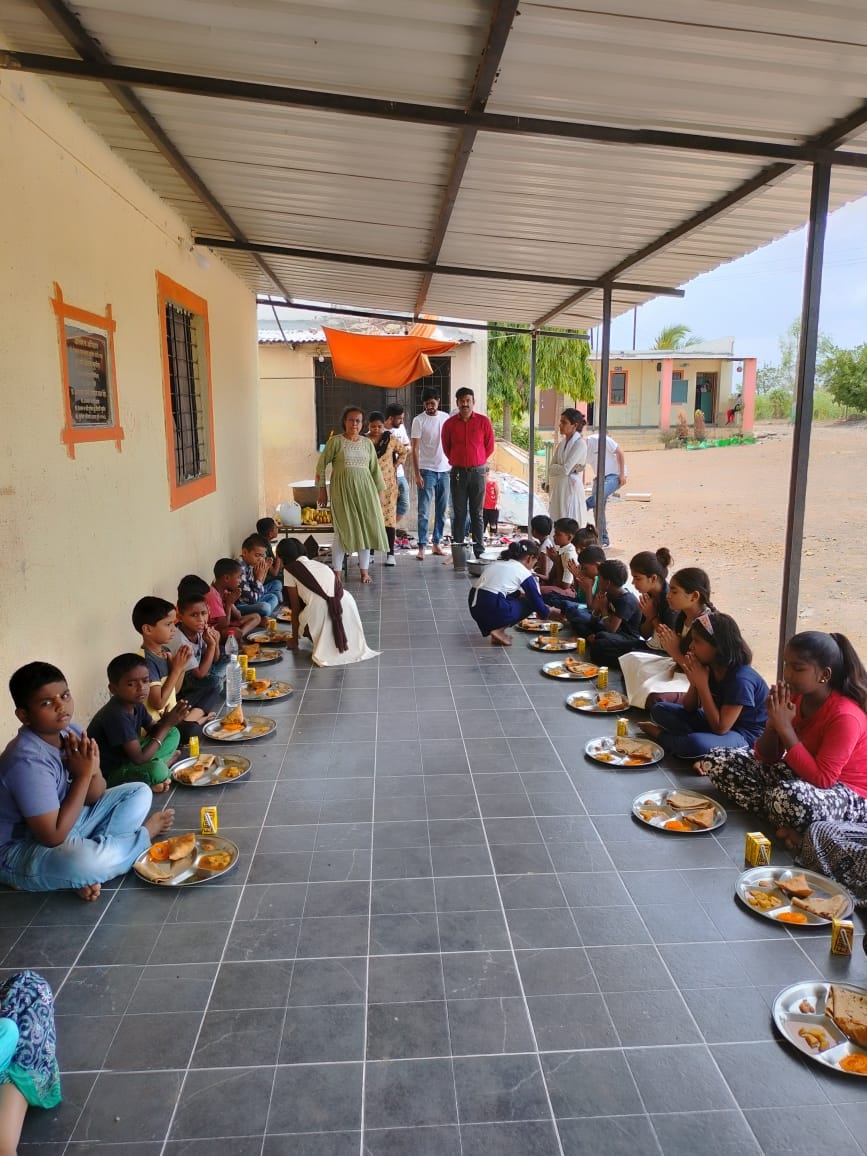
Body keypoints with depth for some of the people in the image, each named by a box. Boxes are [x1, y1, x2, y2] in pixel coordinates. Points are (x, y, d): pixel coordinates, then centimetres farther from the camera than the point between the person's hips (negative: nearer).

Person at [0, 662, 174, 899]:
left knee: (139, 793, 6)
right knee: (84, 861, -38)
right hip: (20, 851, -8)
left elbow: (93, 798, 3)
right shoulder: (28, 762, -30)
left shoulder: (70, 732, -6)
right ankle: (144, 834, -4)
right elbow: (53, 837, -29)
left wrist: (93, 770, -20)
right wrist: (83, 775, -24)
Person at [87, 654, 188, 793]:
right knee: (157, 769, -35)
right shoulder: (117, 715, -29)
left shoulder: (136, 704, -3)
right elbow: (139, 758, -28)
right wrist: (166, 725, -22)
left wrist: (169, 721, -14)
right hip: (107, 776, -9)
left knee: (173, 734, 6)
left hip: (126, 759, 9)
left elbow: (153, 730, 10)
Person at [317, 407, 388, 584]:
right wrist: (322, 489, -3)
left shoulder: (367, 443, 9)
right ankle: (337, 572, 6)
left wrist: (378, 490, 10)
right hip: (342, 490, -4)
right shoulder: (335, 441, -2)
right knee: (342, 530, -5)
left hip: (364, 489, 4)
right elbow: (321, 465, 0)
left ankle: (364, 570, 14)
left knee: (366, 529, 3)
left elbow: (375, 468, 13)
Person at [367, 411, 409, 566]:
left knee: (389, 516, -2)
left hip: (387, 483, -1)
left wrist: (396, 465, 3)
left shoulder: (391, 439, 0)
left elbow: (404, 451, 14)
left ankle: (390, 553, 1)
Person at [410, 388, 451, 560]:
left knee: (441, 510, 9)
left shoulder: (446, 418, 7)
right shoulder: (419, 420, -5)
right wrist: (417, 474, -13)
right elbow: (415, 449, -7)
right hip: (427, 470, -4)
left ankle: (437, 543, 18)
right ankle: (422, 546, -4)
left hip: (444, 470, 4)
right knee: (424, 511, -6)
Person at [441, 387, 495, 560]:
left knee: (477, 513, 4)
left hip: (477, 472, -1)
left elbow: (490, 446, 8)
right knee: (459, 513, 3)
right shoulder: (449, 424, 3)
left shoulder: (484, 421, 0)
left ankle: (479, 551, 6)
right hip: (457, 473, 1)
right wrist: (457, 462, 13)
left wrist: (477, 461, 10)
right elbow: (446, 448, 13)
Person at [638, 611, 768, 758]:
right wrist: (694, 682, -18)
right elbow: (689, 708, 4)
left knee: (697, 743, -37)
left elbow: (721, 728, -27)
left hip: (744, 735, -8)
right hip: (716, 722, 8)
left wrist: (702, 684, -27)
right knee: (660, 710, 3)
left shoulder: (741, 678, -27)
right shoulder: (707, 666, -4)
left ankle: (660, 735, -8)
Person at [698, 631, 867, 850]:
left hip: (848, 797, -8)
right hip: (798, 776, 9)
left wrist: (785, 728, -30)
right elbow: (766, 758, 1)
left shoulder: (845, 716, -25)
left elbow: (821, 780, -31)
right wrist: (773, 722, -19)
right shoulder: (794, 697, -4)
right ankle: (787, 821, -14)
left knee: (790, 797, -44)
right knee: (717, 761, -4)